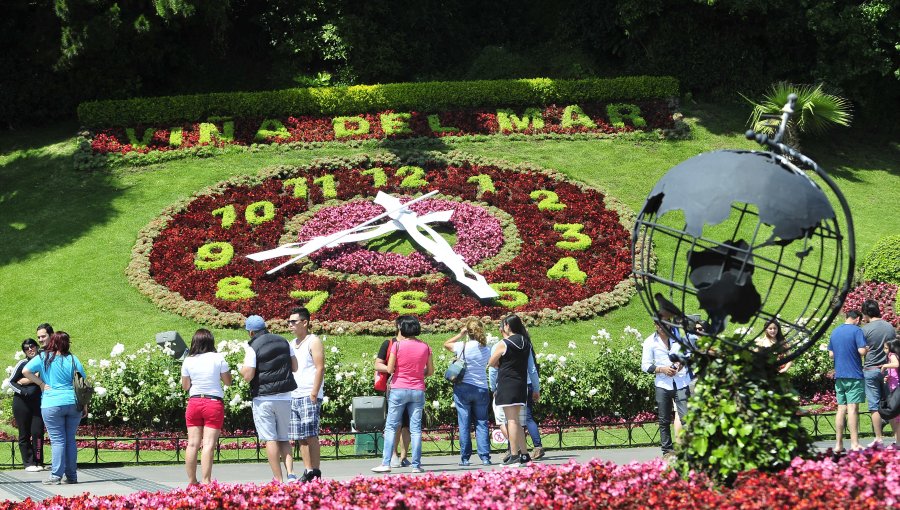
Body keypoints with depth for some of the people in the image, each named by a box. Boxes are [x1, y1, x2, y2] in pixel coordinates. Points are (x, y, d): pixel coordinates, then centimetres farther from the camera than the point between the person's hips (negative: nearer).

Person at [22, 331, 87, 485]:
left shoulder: (43, 358, -1)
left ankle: (56, 476, -5)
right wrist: (85, 406, 12)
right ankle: (72, 475, 13)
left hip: (52, 405, -2)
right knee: (70, 440, 10)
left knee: (57, 440, -1)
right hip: (73, 404, 2)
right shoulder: (73, 360, 3)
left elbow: (26, 371, -12)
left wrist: (41, 383, -2)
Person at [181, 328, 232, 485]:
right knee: (209, 444, -6)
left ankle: (192, 481, 9)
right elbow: (228, 382, 2)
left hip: (194, 402, 2)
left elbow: (185, 386, 8)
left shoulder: (188, 361, 1)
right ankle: (206, 481, -11)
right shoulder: (218, 358, -5)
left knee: (192, 443, 6)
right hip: (214, 403, -2)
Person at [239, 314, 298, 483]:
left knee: (270, 439, -2)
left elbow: (248, 376, -13)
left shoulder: (253, 347, -9)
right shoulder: (284, 342, 8)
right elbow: (295, 367, 12)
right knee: (284, 439, 12)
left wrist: (243, 369, 7)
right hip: (285, 397, 5)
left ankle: (278, 479, -5)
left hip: (264, 399, -4)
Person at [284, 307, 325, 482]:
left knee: (310, 435, -9)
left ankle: (315, 471, -7)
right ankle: (307, 470, 8)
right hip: (293, 396, 8)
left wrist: (314, 393, -18)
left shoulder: (313, 342, -3)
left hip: (309, 396, -8)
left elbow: (320, 368, -10)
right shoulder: (291, 344, 20)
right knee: (300, 437, 5)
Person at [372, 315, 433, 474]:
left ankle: (386, 463, -1)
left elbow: (389, 369, -8)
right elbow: (430, 370, 8)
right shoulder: (425, 347, 2)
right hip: (418, 390, 3)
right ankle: (416, 465, 2)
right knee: (416, 429, 5)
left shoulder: (397, 345, -9)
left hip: (399, 389, -3)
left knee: (391, 427, 4)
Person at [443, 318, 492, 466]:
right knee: (482, 423, 5)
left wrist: (461, 334, 9)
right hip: (481, 389, 2)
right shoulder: (486, 349, -1)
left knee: (464, 424, 3)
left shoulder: (462, 347, -9)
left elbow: (446, 344, 8)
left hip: (463, 388, -2)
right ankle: (485, 457, -1)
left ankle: (465, 458, 3)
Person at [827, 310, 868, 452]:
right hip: (854, 375, -6)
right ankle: (854, 443, -10)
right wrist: (868, 349, 3)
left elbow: (831, 354, 16)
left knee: (841, 408, 8)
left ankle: (838, 444, 7)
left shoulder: (835, 332, 12)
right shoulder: (856, 330, -8)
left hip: (839, 376, 6)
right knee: (853, 408, -7)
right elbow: (862, 351, -16)